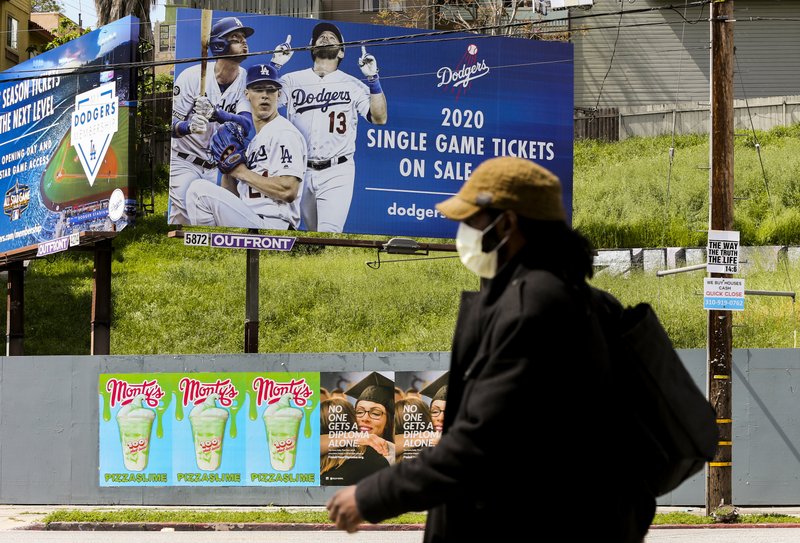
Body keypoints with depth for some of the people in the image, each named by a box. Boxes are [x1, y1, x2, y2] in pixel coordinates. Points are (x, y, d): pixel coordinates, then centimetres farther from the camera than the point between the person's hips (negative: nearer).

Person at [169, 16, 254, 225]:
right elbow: (170, 125, -16)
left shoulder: (245, 79, -6)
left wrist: (216, 114, -40)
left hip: (217, 168, 4)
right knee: (182, 219, -21)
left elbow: (246, 124, -20)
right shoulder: (192, 76, -15)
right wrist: (188, 127, -41)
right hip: (184, 163, -4)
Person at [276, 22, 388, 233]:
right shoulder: (293, 80, 9)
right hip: (300, 171, 3)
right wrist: (275, 65, -9)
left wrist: (372, 79, -12)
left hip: (337, 172, -3)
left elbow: (379, 118, -4)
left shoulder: (352, 85, 5)